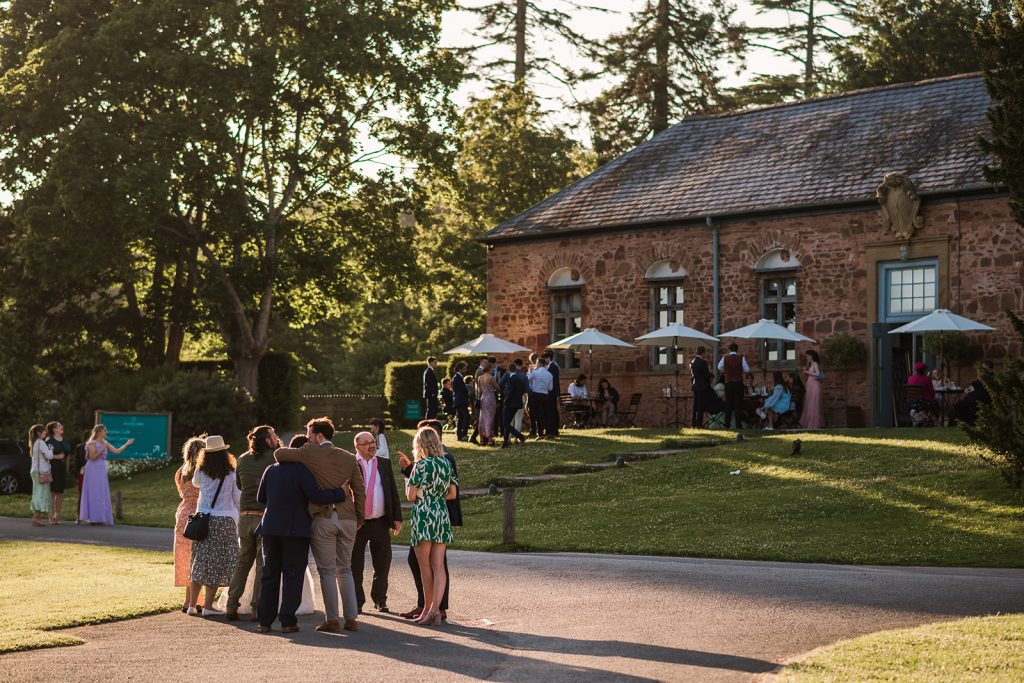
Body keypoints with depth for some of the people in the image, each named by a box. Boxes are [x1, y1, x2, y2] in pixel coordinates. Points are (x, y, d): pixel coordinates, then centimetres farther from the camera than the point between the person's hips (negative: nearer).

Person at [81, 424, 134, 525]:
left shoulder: (105, 443, 11)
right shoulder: (92, 443, -7)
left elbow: (117, 451, 8)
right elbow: (92, 457, -15)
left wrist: (127, 444, 2)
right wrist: (102, 449, -21)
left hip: (102, 471, 7)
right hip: (93, 470, -7)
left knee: (102, 495, 6)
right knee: (94, 493, -6)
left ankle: (99, 518, 9)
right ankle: (93, 518, -4)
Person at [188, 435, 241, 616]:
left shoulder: (201, 472, 1)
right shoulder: (231, 474, -5)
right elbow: (238, 498, 0)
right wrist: (237, 518, 15)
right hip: (224, 520, -3)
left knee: (200, 562, 11)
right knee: (217, 564, 2)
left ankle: (192, 604, 12)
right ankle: (208, 605, 0)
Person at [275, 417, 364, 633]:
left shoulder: (311, 453, -5)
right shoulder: (349, 458, 9)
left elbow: (279, 454, -4)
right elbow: (359, 491, 10)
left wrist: (294, 456, 16)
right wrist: (359, 519, 17)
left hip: (322, 518, -4)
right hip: (347, 518, 4)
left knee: (327, 571, 1)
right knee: (345, 569, 13)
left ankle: (332, 620, 1)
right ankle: (351, 618, 11)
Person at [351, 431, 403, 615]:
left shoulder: (384, 464, 10)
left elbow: (393, 492, 10)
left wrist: (397, 518, 5)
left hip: (380, 522, 3)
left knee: (382, 564, 8)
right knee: (355, 565, 4)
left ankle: (380, 600, 22)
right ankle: (357, 602, 14)